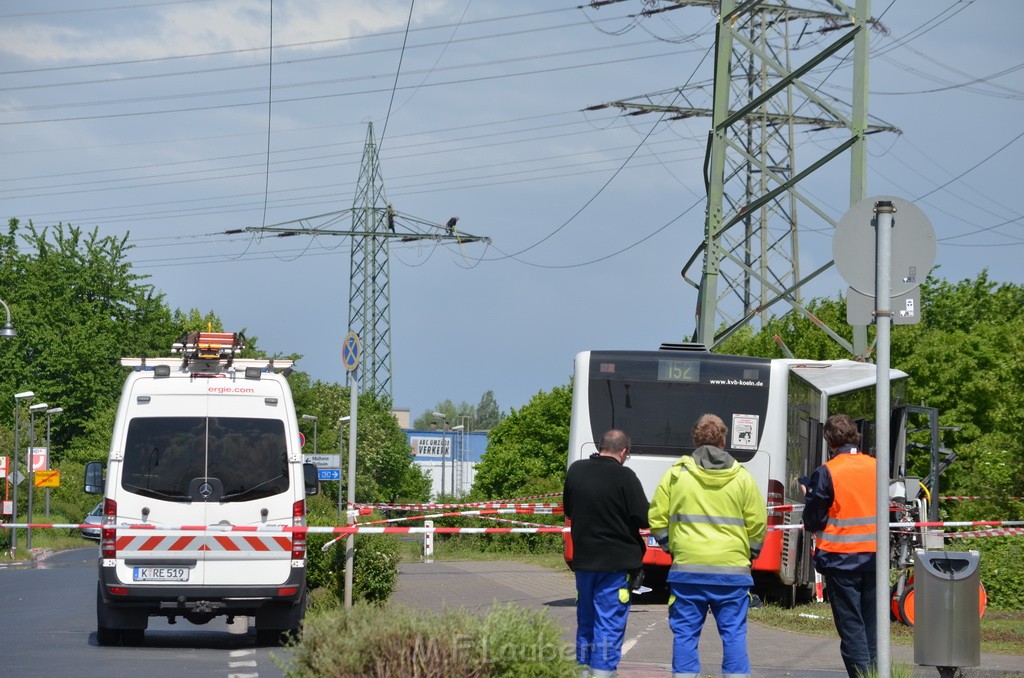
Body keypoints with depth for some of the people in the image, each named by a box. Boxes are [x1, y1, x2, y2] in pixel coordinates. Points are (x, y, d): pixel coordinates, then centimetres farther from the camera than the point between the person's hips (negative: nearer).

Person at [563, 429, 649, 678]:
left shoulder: (575, 470, 3)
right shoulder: (624, 476, -14)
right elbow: (643, 518, -11)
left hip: (582, 558, 5)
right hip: (617, 561, -5)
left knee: (586, 619, 17)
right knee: (610, 622, -1)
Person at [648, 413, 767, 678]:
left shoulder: (676, 474, 1)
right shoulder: (742, 478, 3)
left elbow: (657, 520, 3)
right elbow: (757, 525, 4)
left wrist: (670, 548, 18)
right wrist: (748, 555, 19)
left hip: (687, 568, 0)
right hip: (733, 569, 0)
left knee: (685, 632, 4)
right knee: (733, 632, 5)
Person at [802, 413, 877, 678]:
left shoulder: (826, 473, -12)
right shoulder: (876, 467, 3)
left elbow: (811, 521, -7)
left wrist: (809, 497, 10)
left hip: (840, 559, -5)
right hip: (873, 556, 5)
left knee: (851, 626, -2)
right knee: (871, 624, 12)